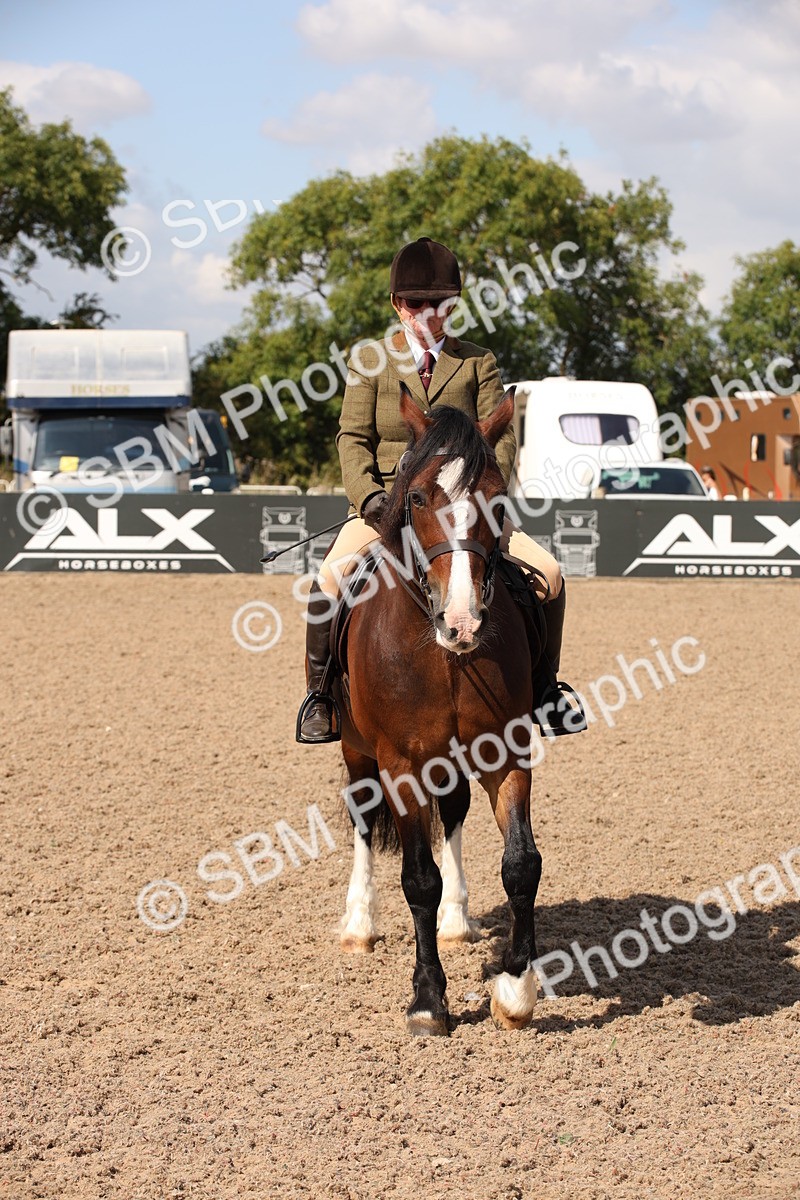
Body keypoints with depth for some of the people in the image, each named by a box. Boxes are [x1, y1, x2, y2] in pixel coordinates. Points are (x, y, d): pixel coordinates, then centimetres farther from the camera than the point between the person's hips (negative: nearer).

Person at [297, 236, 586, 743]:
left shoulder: (477, 362, 9)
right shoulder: (370, 360, 6)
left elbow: (500, 436, 1)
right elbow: (353, 437, -1)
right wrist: (368, 495, -19)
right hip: (387, 505, -1)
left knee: (547, 574, -14)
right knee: (329, 582, -28)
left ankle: (542, 685, 7)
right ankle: (320, 692, -9)